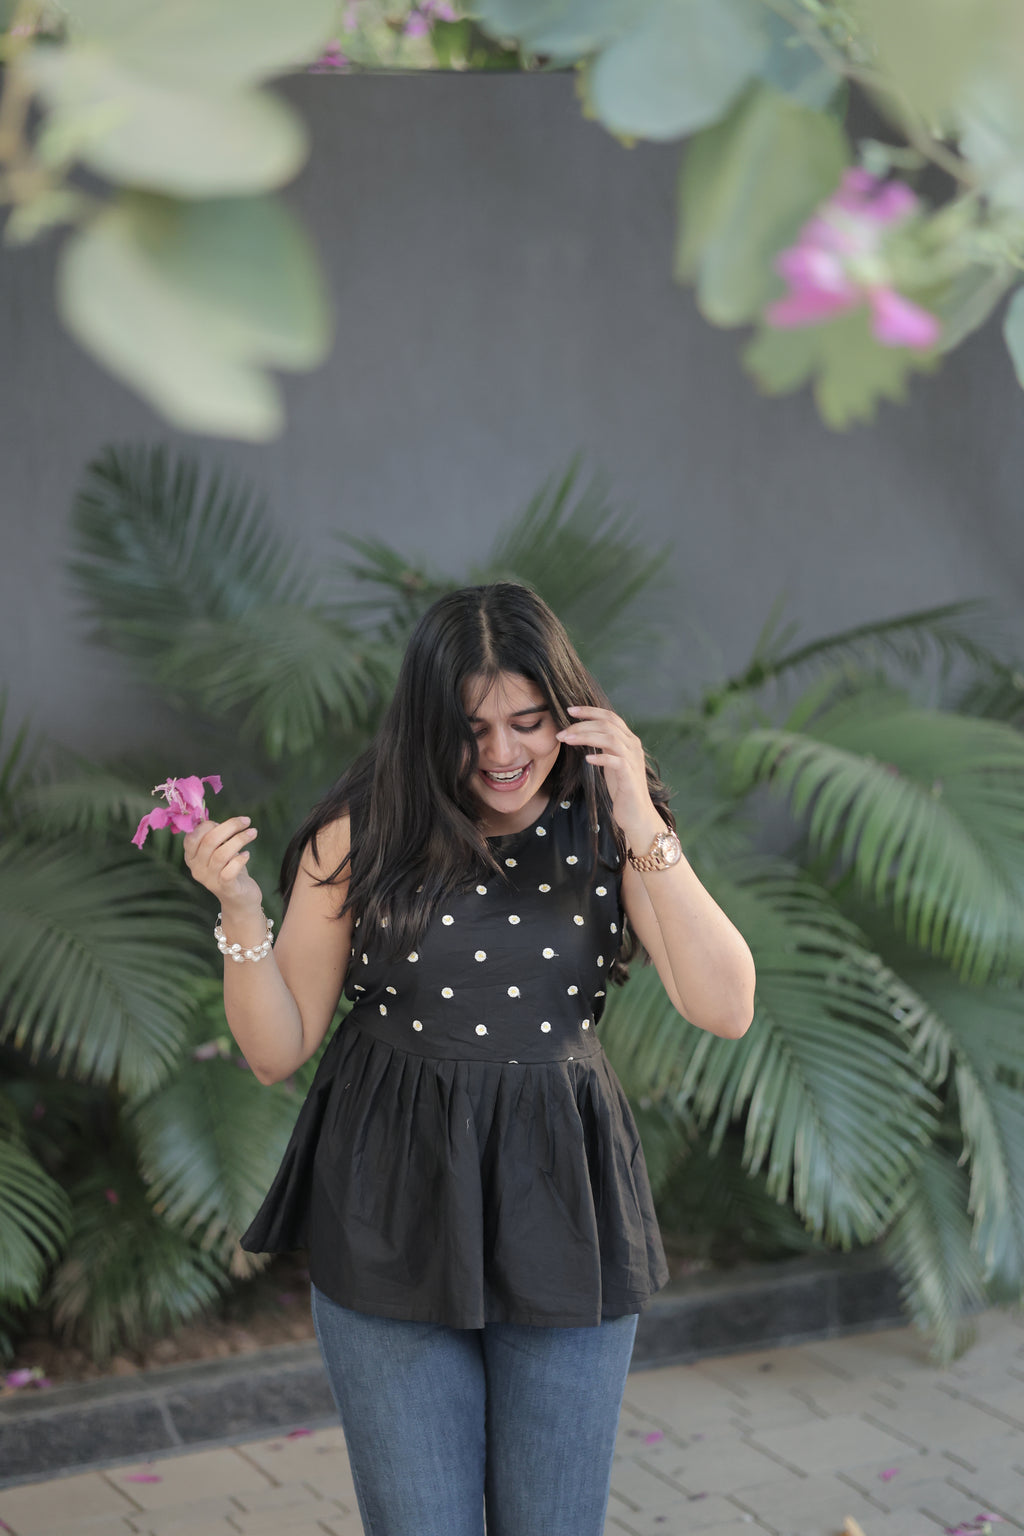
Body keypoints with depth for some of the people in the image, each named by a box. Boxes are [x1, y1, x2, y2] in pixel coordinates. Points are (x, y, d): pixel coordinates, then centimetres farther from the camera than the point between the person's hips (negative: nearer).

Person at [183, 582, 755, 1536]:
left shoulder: (604, 833, 0)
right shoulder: (360, 837, -4)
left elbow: (725, 1010, -12)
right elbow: (277, 1051, -2)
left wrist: (642, 825, -17)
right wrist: (240, 912, -18)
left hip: (562, 1206, 1)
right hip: (394, 1217, -1)